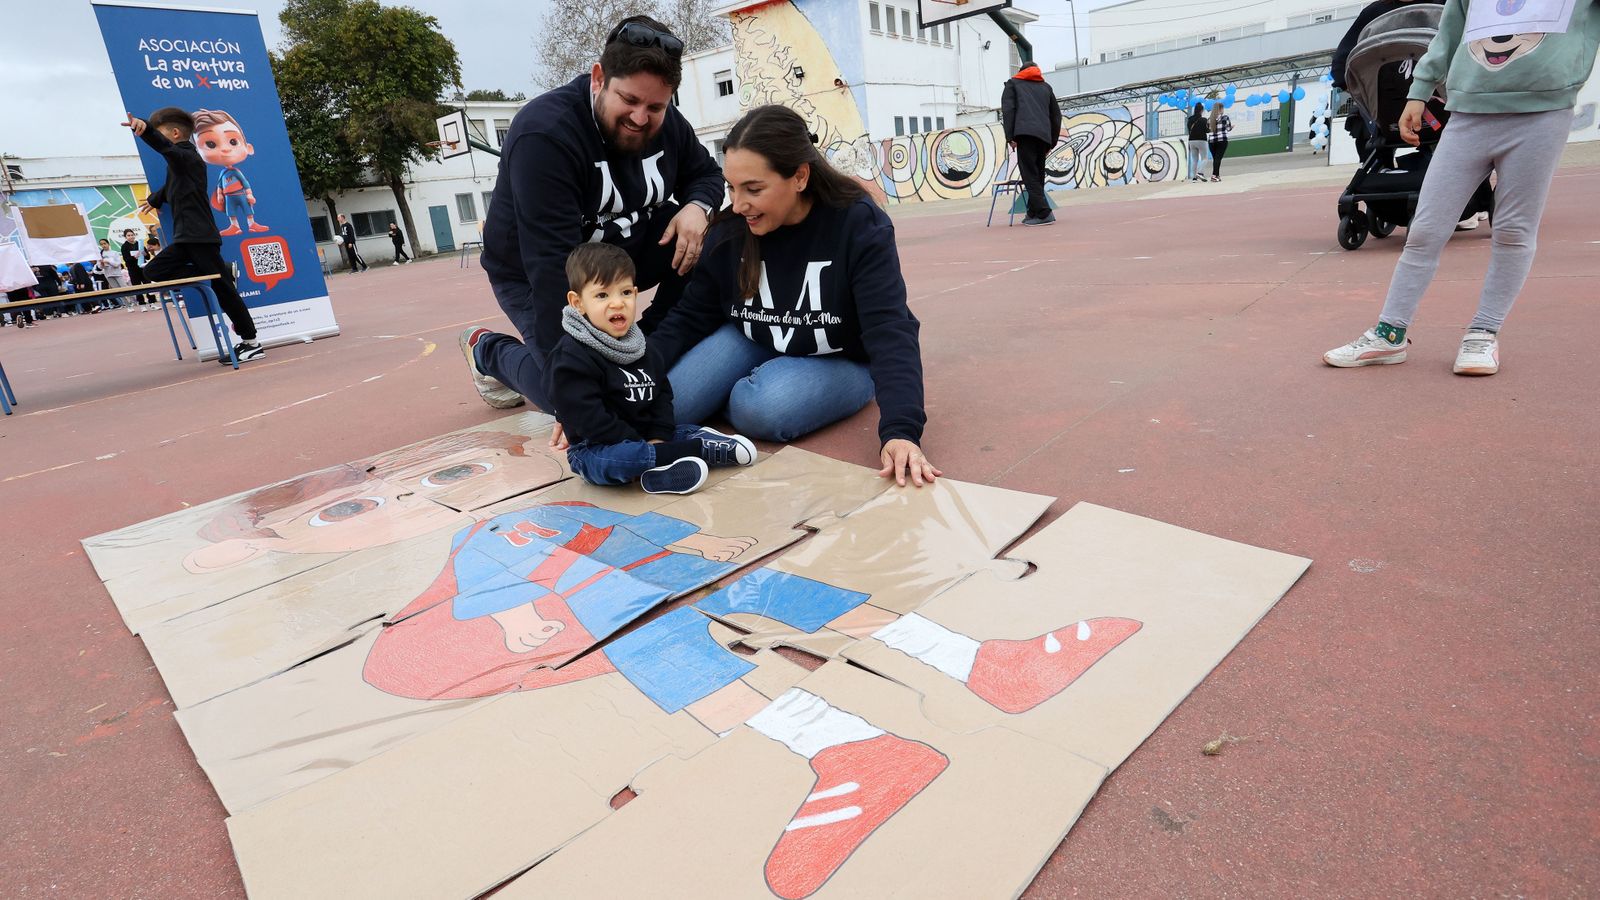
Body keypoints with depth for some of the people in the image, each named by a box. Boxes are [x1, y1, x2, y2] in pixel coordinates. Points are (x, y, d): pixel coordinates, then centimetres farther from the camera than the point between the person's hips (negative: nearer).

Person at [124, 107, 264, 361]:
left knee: (223, 288, -8)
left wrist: (145, 128, -49)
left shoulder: (187, 156, -8)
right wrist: (155, 199, 57)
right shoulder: (178, 161, 21)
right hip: (185, 238, 9)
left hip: (202, 237, -9)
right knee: (153, 271, 0)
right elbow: (171, 187, 41)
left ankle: (251, 342, -5)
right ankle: (223, 271, -2)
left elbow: (165, 147, -31)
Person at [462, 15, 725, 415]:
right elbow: (551, 263, -35)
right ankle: (487, 351, 13)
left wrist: (697, 207, -21)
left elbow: (706, 173, 6)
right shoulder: (544, 134, -30)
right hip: (537, 276, -5)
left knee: (706, 235, -16)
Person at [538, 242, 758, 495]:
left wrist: (658, 437, -7)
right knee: (614, 460, -37)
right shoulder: (571, 357, -17)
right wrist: (642, 444, -22)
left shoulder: (639, 345, 9)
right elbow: (590, 421, -23)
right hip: (595, 450, -8)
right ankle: (698, 450, -25)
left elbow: (662, 392, 10)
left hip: (645, 438, 8)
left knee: (693, 431, 5)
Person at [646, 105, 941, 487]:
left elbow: (890, 332, -32)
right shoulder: (731, 231, -12)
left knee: (759, 409, -34)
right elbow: (690, 318, -5)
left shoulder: (859, 225, -24)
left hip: (841, 362, -3)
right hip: (754, 345, 4)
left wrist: (900, 430, -47)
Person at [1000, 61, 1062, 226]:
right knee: (1038, 176, 12)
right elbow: (1056, 115, 25)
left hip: (1025, 133, -5)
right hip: (1044, 135, 5)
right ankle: (1033, 214, 11)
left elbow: (1007, 110, 3)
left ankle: (1044, 214, -20)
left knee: (1030, 176, -10)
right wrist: (1052, 143, 26)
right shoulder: (1046, 86, 31)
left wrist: (1010, 137, -3)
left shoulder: (1012, 83, 21)